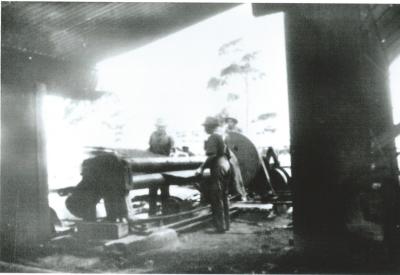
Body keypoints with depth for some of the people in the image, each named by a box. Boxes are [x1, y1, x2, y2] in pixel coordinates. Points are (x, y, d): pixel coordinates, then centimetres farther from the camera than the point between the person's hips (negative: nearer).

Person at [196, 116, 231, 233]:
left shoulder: (212, 138, -11)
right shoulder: (221, 137, 16)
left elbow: (212, 156, -21)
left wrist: (202, 168, -16)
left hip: (218, 169, -9)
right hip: (226, 168, 9)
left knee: (216, 199, -4)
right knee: (223, 197, 15)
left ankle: (220, 226, -2)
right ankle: (225, 224, 21)